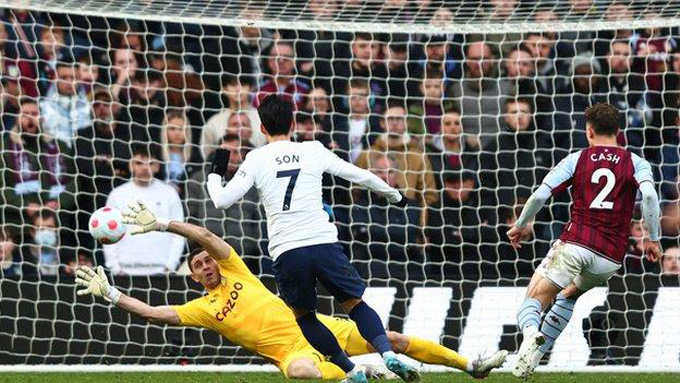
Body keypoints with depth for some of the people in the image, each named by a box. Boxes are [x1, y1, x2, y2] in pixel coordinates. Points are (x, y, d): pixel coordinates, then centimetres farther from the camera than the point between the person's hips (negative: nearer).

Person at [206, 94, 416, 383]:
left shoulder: (256, 159, 6)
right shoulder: (313, 151, 11)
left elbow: (221, 201, 4)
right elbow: (361, 176, 18)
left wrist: (215, 174, 25)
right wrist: (394, 195, 35)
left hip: (286, 253, -1)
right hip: (324, 243, 1)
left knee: (304, 315, 18)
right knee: (355, 304, 13)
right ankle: (388, 354, -12)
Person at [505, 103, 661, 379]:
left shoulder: (577, 160, 8)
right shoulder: (636, 163, 10)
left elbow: (540, 195, 0)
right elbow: (649, 194, -11)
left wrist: (521, 225, 16)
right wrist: (653, 239, -4)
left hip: (575, 244, -3)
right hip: (611, 255, 3)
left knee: (533, 300, -3)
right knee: (568, 296, 29)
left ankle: (531, 333, -38)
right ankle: (536, 353, 19)